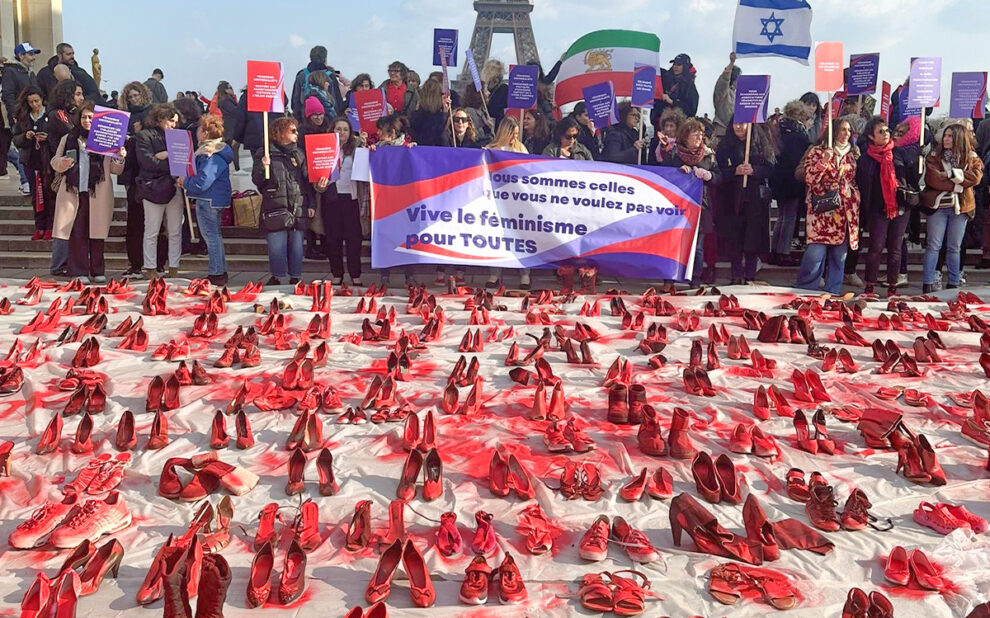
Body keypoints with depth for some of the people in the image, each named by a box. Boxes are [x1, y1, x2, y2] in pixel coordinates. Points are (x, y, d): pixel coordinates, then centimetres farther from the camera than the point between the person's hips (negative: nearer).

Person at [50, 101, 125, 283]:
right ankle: (79, 272, 4)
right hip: (74, 193, 1)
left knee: (97, 234, 3)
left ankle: (97, 272, 11)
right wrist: (62, 163, -8)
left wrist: (120, 159, -15)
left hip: (98, 195, -1)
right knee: (77, 233, -1)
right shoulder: (69, 139, 13)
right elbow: (55, 161, 14)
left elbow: (115, 170, 6)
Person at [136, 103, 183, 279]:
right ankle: (150, 269, 7)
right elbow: (147, 161, -11)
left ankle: (173, 268, 11)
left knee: (175, 231, 5)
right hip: (154, 187, -5)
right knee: (152, 232, 1)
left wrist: (163, 155, -8)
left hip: (174, 187, 5)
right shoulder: (145, 136, 1)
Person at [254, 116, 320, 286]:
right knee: (276, 246, -3)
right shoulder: (264, 154, 3)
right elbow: (257, 181, 1)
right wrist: (264, 167, -18)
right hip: (275, 208, -3)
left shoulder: (299, 154, 15)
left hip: (299, 208, 3)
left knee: (297, 246, 6)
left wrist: (310, 205, 10)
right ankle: (276, 277, 11)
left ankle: (295, 277, 18)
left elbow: (307, 180, 15)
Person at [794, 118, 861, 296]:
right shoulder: (817, 151, 3)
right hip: (822, 210, -4)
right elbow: (809, 178, -6)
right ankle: (804, 290, 1)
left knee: (839, 256, 5)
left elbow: (856, 181, 23)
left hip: (845, 213, 5)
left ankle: (833, 294, 14)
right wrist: (824, 161, -18)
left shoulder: (853, 154, 15)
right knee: (816, 253, -12)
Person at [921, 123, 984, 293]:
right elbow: (933, 179, -12)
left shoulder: (972, 158, 6)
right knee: (933, 246, -2)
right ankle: (927, 284, -1)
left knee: (954, 248, 8)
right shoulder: (934, 156, 1)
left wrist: (949, 175, -16)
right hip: (938, 205, -2)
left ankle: (953, 284, 13)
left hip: (960, 207, 2)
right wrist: (956, 185, -15)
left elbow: (976, 177, -10)